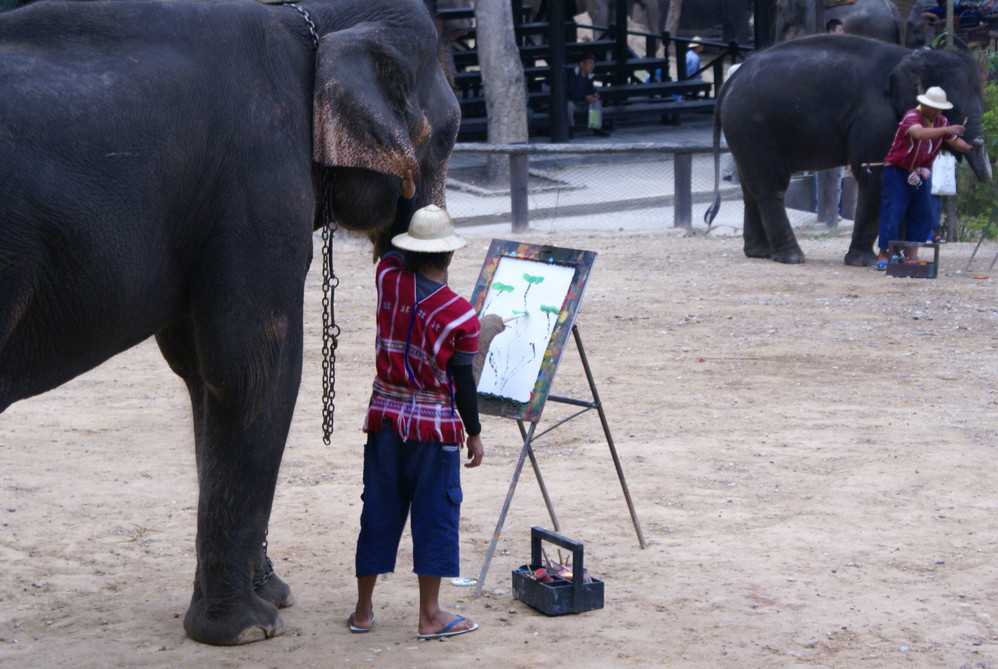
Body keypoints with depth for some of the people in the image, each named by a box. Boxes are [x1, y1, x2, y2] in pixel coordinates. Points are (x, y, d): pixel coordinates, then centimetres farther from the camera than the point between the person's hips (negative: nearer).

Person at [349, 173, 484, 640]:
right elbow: (463, 384, -9)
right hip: (436, 425, -4)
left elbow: (395, 245, 17)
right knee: (435, 514, 4)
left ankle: (363, 610, 18)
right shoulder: (460, 315, -12)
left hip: (385, 417, 4)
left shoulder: (389, 281, -4)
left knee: (379, 511, 11)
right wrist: (474, 433, 1)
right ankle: (430, 616, 6)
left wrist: (407, 193, 20)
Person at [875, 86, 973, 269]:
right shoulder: (912, 116, -19)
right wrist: (946, 130, -48)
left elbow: (955, 142, 9)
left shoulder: (941, 121, 7)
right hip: (898, 170, -8)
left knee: (922, 213, 3)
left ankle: (912, 254, 8)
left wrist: (971, 148, -11)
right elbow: (919, 133, -40)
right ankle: (883, 256, -8)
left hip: (919, 174, 8)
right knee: (893, 212, -10)